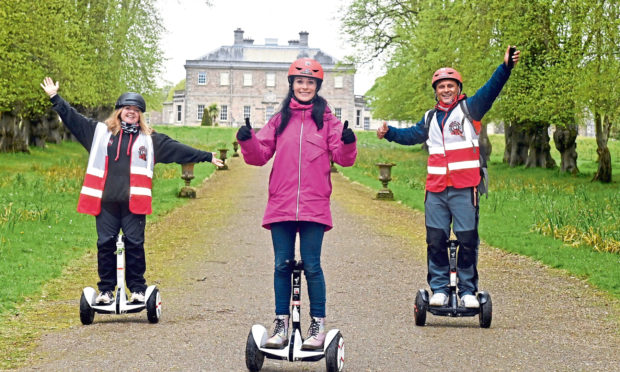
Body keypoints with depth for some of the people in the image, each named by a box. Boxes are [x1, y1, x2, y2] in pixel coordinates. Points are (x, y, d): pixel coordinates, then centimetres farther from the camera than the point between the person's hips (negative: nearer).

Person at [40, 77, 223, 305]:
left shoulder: (150, 140, 14)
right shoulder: (101, 132, 14)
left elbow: (178, 149, 13)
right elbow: (71, 118, 17)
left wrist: (207, 157, 10)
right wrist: (55, 98, 15)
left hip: (133, 202, -1)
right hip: (105, 201, 1)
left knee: (135, 245, -1)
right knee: (105, 244, 2)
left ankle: (138, 290, 7)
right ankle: (106, 290, 10)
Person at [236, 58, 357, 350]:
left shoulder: (327, 120, 7)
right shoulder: (279, 120, 14)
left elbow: (342, 158, -1)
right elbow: (260, 155, 10)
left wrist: (347, 143, -21)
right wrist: (248, 141, -9)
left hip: (314, 205, -2)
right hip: (281, 203, 2)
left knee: (311, 266, -2)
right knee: (282, 265, 5)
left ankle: (318, 326, 6)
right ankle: (281, 325, 12)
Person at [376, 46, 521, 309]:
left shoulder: (469, 109, 5)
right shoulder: (430, 118, 20)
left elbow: (489, 91, -9)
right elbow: (412, 135, 33)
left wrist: (506, 67, -23)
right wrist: (389, 133, 20)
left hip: (465, 188, -4)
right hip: (435, 189, 4)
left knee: (467, 240, -3)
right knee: (436, 240, 3)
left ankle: (468, 290, 5)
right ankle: (439, 288, 11)